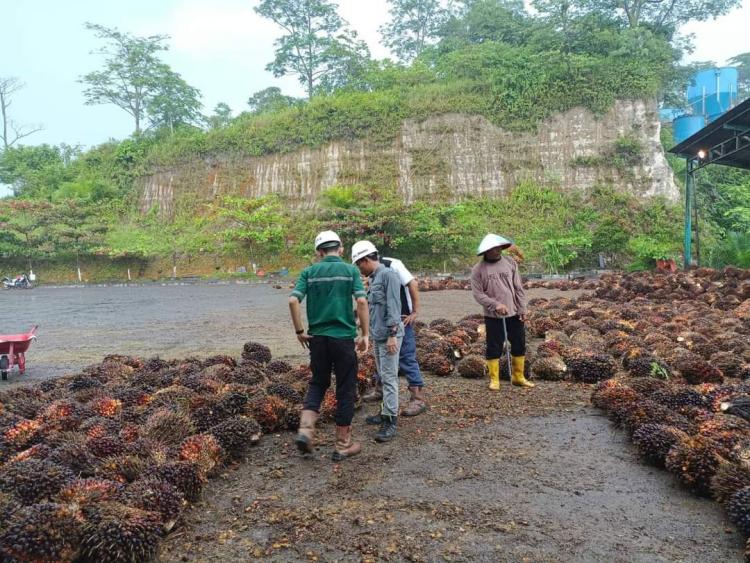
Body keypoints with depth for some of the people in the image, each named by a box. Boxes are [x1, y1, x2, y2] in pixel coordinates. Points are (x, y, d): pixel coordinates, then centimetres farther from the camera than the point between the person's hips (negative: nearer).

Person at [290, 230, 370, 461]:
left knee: (318, 383, 20)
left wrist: (299, 331, 2)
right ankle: (343, 444, 16)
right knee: (345, 389, 8)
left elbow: (293, 300, -8)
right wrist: (365, 334, -5)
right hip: (343, 337, -2)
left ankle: (305, 430, 2)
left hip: (318, 337, 3)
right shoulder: (350, 270, -1)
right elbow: (362, 301, -12)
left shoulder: (309, 272, 4)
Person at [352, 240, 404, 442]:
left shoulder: (388, 275, -12)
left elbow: (393, 306, -18)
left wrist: (392, 335, -20)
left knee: (389, 377, -7)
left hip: (389, 336, -9)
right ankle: (386, 411, 26)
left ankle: (390, 421, -4)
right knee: (383, 376, 15)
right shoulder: (373, 278, 15)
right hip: (377, 336, 9)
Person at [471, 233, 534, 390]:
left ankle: (518, 377, 26)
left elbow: (519, 288, 4)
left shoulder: (510, 263, 2)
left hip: (514, 313, 3)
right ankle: (494, 380, 17)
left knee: (519, 345, 10)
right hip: (493, 316, -3)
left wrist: (522, 309, 0)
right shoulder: (478, 270, -7)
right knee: (494, 348, 3)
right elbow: (478, 294, -10)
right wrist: (496, 305, -21)